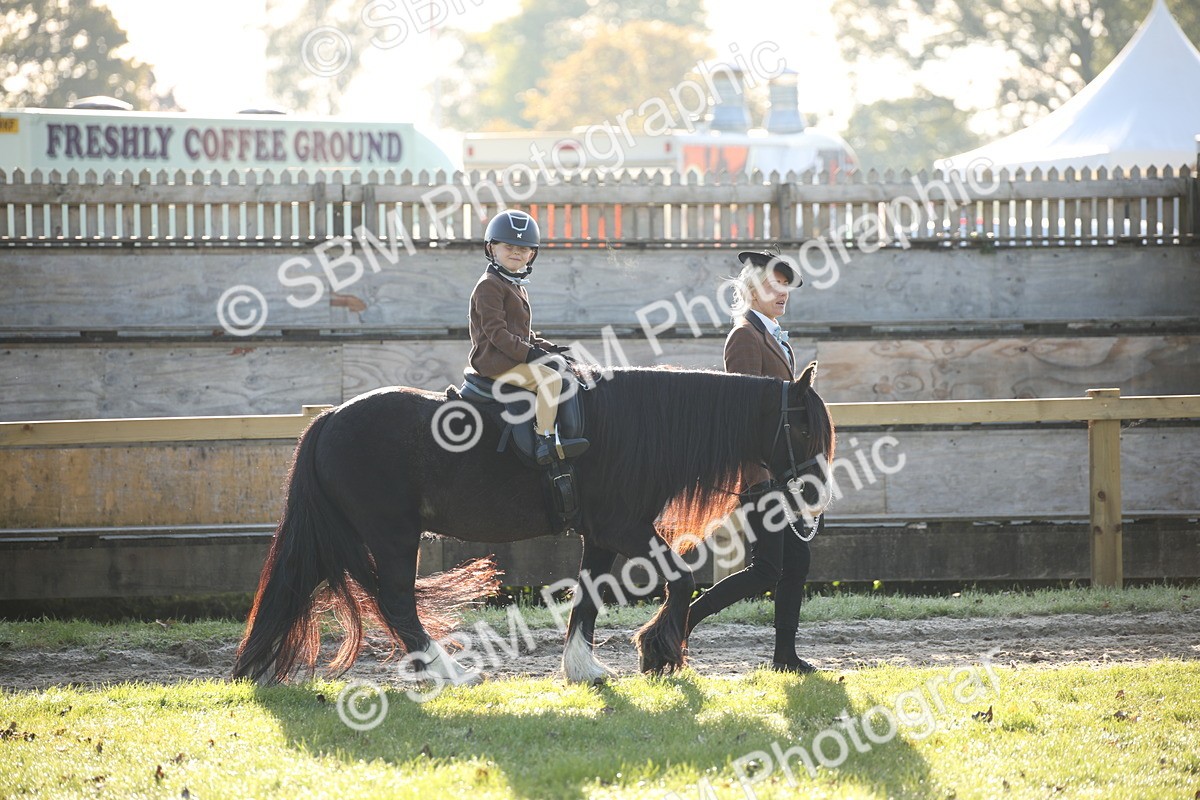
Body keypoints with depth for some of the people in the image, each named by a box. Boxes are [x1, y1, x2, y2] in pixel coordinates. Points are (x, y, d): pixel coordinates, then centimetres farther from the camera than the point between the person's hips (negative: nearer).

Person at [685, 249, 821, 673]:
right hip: (759, 468, -10)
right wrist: (756, 478, -24)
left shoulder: (775, 337, 18)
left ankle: (785, 654, 10)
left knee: (796, 559, 6)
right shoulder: (746, 337, -12)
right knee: (767, 569, -10)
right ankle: (680, 621, -3)